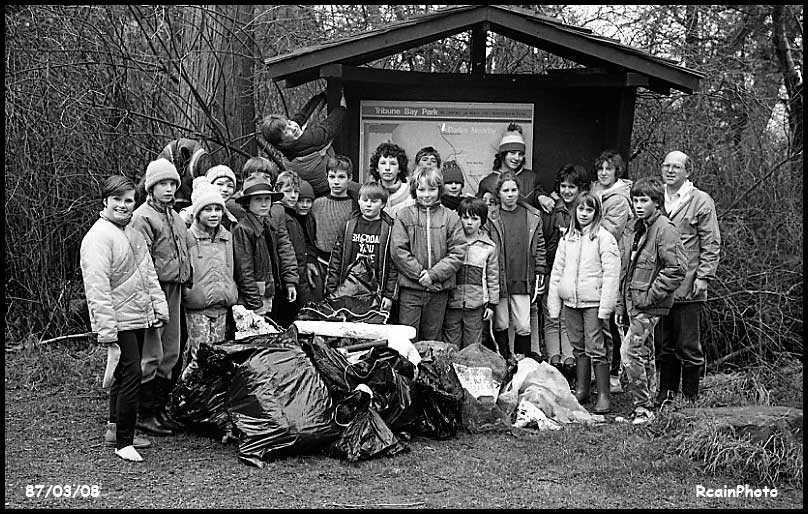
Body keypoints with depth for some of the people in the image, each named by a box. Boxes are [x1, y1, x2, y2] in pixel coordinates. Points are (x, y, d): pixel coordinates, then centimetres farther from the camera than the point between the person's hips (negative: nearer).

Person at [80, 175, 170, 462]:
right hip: (118, 322, -9)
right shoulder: (98, 238, -16)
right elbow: (98, 290, -20)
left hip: (138, 318, 9)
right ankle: (123, 443, 2)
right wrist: (108, 335, -23)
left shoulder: (132, 232, 12)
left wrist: (159, 306, 13)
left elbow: (148, 273, 21)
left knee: (126, 375, 16)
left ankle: (115, 430, 30)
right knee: (131, 376, -9)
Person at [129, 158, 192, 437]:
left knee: (171, 353, 12)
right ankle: (145, 414, 2)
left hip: (175, 289, 9)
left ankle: (160, 408, 21)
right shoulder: (142, 217, -8)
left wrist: (184, 282, 19)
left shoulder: (176, 217, 19)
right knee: (151, 354, -6)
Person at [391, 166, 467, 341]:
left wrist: (434, 274, -12)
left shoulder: (450, 217, 3)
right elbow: (398, 251, -5)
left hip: (439, 289, 1)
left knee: (432, 338, 11)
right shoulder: (405, 215, 1)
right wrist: (419, 273, -13)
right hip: (410, 288, -1)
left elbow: (458, 253, -3)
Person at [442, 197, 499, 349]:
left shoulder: (489, 246, 4)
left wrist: (492, 304, 6)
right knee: (451, 347, 5)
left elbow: (493, 277, 9)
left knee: (473, 346, 6)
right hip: (452, 302, 0)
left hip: (476, 305, 0)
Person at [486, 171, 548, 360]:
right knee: (500, 326, 7)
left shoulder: (532, 217, 6)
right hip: (498, 280, -1)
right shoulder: (491, 218, -2)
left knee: (523, 327, 1)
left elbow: (539, 247, 11)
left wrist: (539, 274, 5)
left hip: (523, 281, 1)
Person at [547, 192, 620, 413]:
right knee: (578, 347, 13)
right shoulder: (567, 239, 12)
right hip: (570, 302, 5)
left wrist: (605, 308, -15)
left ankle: (603, 395, 0)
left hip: (593, 303, -5)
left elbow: (611, 275, -10)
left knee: (595, 349, -5)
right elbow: (556, 272, 14)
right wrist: (553, 306, 9)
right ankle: (581, 390, 22)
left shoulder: (604, 238, -5)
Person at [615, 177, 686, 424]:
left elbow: (677, 269, -19)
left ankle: (642, 408, -4)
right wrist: (621, 305, 17)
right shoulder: (638, 229, 16)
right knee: (643, 357, 13)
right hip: (633, 305, 8)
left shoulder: (665, 229, -11)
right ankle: (643, 406, 21)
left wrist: (651, 295, -17)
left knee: (630, 352, -13)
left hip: (649, 306, -8)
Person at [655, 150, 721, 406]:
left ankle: (690, 397, 9)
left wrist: (703, 276, -11)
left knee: (688, 347, 0)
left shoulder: (701, 201, -1)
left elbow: (711, 244, -3)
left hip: (687, 287, -4)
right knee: (665, 345, 11)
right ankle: (666, 393, 20)